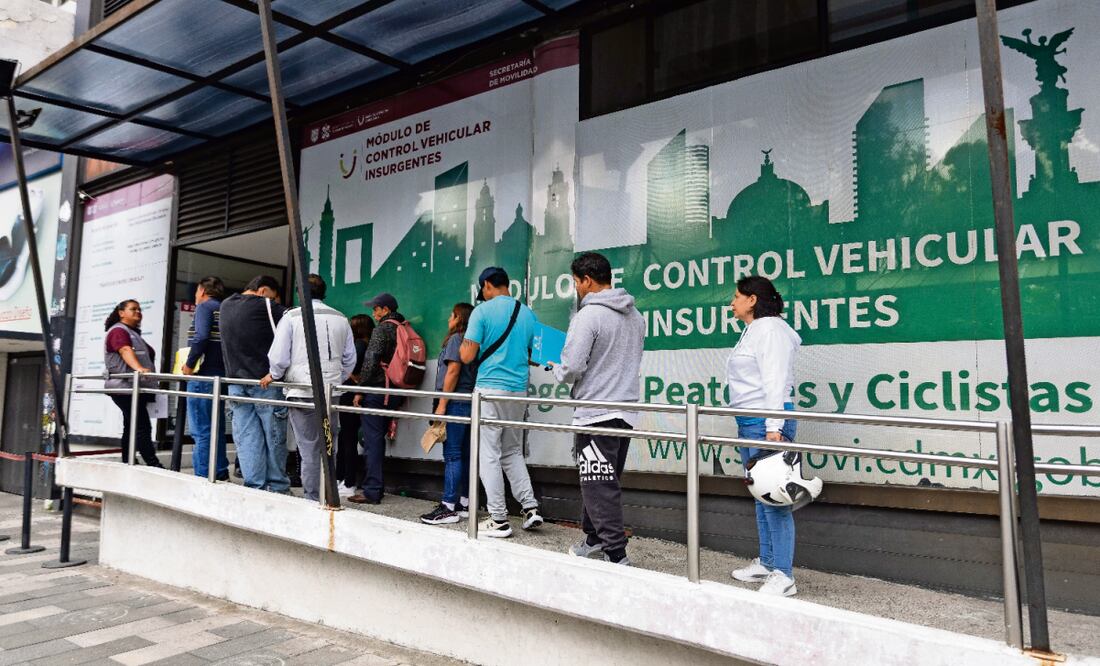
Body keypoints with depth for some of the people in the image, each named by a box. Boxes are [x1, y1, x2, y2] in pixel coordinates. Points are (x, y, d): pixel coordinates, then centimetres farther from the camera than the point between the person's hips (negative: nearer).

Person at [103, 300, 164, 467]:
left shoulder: (134, 334, 24)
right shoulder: (119, 331, -6)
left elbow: (146, 356, 27)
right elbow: (125, 350, -25)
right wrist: (138, 368, -42)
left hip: (135, 388, 10)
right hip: (126, 387, -10)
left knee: (131, 428, 9)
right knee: (143, 427, -16)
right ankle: (154, 465, -21)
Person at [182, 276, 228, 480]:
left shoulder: (205, 306, -4)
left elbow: (201, 337, -20)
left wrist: (189, 364, -13)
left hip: (204, 374, -8)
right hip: (220, 374, 8)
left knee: (201, 429, -6)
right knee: (216, 426, 14)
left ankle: (202, 476, -4)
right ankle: (220, 474, 20)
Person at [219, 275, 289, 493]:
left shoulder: (226, 305, 12)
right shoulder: (265, 305, -8)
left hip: (235, 380, 5)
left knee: (246, 437, 5)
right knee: (274, 437, 3)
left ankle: (254, 486, 5)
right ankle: (277, 487, 8)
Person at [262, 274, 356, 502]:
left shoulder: (291, 317, -4)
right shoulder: (341, 319, 9)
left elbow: (278, 357, -6)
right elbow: (350, 359, 12)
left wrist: (273, 376, 13)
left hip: (302, 392, -4)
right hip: (331, 393, 4)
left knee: (309, 449, 2)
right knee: (328, 448, 13)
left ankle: (313, 499, 6)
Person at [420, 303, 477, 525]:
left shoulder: (456, 339, -6)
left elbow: (453, 371, -14)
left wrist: (442, 404, -15)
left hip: (456, 402, -9)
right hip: (469, 403, 9)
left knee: (452, 455, -8)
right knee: (464, 455, 10)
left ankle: (449, 507, -7)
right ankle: (464, 504, 15)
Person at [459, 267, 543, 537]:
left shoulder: (483, 311, -6)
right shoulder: (527, 313, 9)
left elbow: (468, 356, -10)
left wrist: (464, 343, 11)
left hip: (490, 389, -5)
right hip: (519, 390, 5)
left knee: (489, 455, 2)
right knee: (512, 452, 18)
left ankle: (499, 520, 4)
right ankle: (530, 507, 10)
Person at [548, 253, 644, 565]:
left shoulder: (589, 315, -14)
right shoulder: (636, 316, 11)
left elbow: (571, 369, -17)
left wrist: (555, 367, 6)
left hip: (595, 414, -8)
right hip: (626, 412, 8)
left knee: (599, 485, -2)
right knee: (605, 482, 19)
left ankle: (616, 555, 0)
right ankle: (594, 539, 31)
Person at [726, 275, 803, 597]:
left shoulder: (770, 330, -10)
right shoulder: (752, 331, 20)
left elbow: (775, 381, -18)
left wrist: (774, 427, -23)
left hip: (766, 422, -11)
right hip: (748, 423, 11)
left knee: (774, 498, -8)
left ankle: (783, 575, -4)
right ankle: (766, 563, 24)